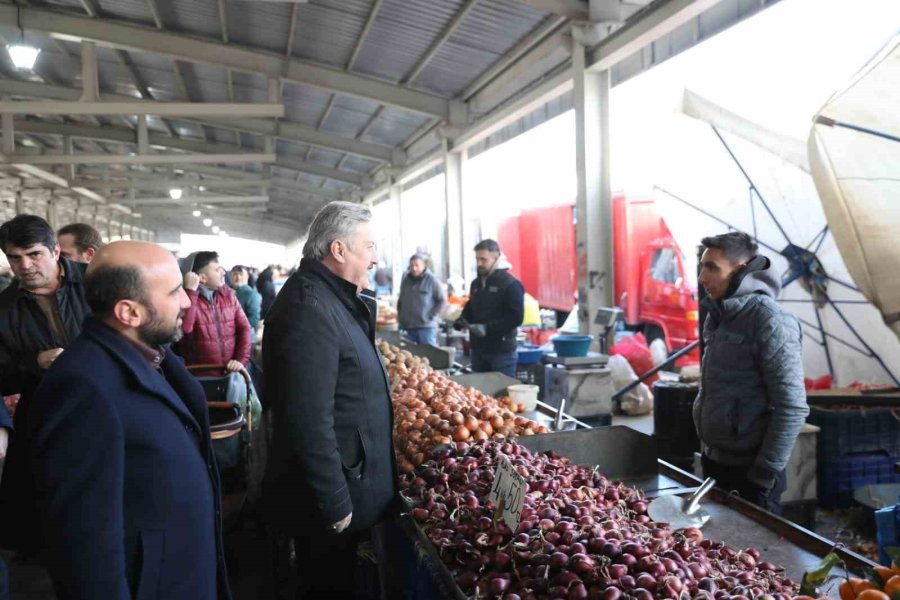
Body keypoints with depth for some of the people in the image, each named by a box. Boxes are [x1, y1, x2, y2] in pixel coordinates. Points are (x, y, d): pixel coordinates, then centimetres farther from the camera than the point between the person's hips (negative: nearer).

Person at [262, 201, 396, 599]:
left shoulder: (331, 298, 8)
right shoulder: (308, 308, -27)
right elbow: (310, 422, -29)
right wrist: (335, 504, -23)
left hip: (353, 480, 10)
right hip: (333, 499, -10)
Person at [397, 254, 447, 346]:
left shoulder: (431, 280, -5)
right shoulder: (405, 280, 12)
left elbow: (443, 299, -6)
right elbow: (400, 300, 22)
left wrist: (431, 315, -9)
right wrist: (400, 316, 12)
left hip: (426, 326, -5)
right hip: (408, 326, 5)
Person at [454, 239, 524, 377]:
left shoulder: (510, 284, -11)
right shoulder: (476, 284, 13)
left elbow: (516, 318, -18)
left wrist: (488, 328, -23)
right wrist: (462, 320, 3)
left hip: (502, 351, -7)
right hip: (478, 349, 7)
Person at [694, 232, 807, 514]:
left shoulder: (769, 321, -17)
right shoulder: (718, 315, 7)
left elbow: (792, 408, -19)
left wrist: (765, 476, -17)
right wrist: (707, 451, 16)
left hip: (749, 471, -7)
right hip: (714, 462, 8)